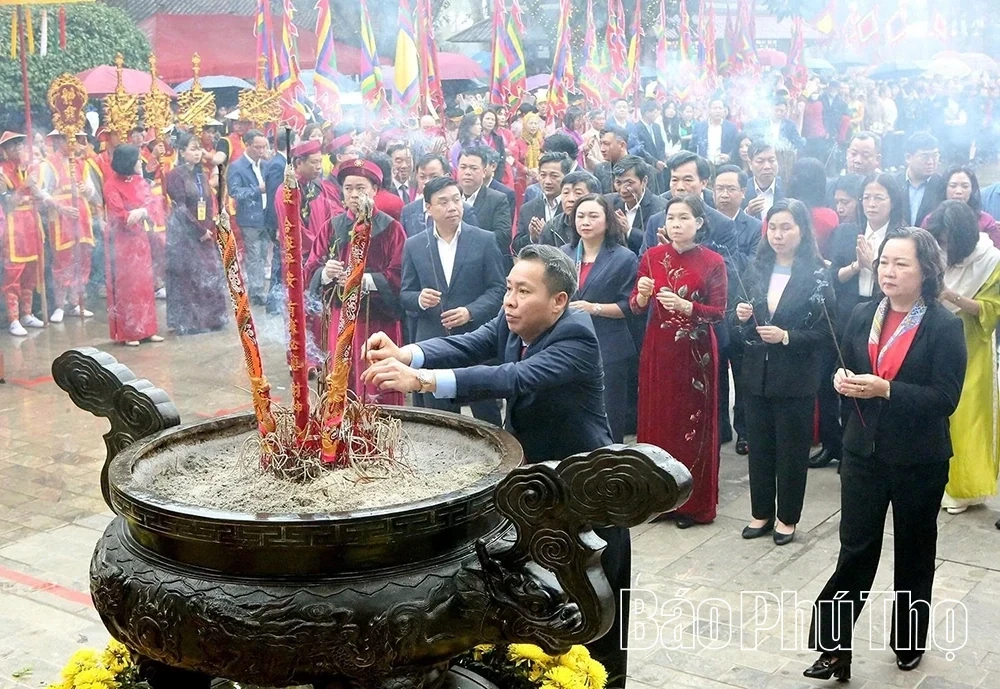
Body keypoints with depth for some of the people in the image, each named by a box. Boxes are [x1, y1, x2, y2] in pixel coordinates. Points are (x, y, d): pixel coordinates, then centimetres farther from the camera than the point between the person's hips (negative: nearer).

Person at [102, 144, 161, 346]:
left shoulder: (139, 180, 7)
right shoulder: (112, 185, -12)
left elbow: (148, 203, -2)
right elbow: (120, 216, -16)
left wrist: (141, 212, -22)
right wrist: (141, 212, -13)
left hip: (139, 237, 6)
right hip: (122, 240, -6)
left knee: (144, 283, 8)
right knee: (125, 285, -2)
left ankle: (145, 329, 14)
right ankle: (127, 333, 4)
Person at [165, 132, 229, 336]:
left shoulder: (202, 175, 12)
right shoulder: (175, 175, -9)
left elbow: (210, 204, 11)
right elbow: (180, 208, -13)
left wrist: (209, 229, -2)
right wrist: (200, 230, -14)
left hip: (204, 233, 7)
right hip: (183, 233, -7)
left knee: (210, 274, 6)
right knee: (186, 276, -3)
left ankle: (208, 319, 14)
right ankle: (187, 322, 4)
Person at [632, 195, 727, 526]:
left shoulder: (713, 262, -5)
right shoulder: (652, 256, 3)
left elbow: (719, 312, -8)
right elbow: (635, 307, 3)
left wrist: (685, 306, -23)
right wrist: (642, 295, -18)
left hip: (695, 353, -3)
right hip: (658, 350, 3)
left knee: (692, 423, 3)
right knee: (656, 420, 7)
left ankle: (692, 502, 15)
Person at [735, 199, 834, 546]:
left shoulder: (816, 276, -8)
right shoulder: (756, 270, 6)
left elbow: (826, 333, -10)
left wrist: (786, 336, -21)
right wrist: (743, 317, -8)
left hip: (795, 380, -4)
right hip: (757, 375, 4)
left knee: (791, 451, 7)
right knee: (758, 447, 11)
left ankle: (787, 517, 21)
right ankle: (761, 513, 25)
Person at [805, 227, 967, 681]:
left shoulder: (945, 326, -12)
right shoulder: (863, 317, 2)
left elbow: (945, 399, -17)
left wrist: (886, 389, -27)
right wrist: (843, 380, -10)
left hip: (919, 460, -3)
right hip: (864, 453, 3)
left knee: (914, 554, 15)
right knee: (855, 553, 2)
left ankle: (909, 642, 34)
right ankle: (833, 648, 6)